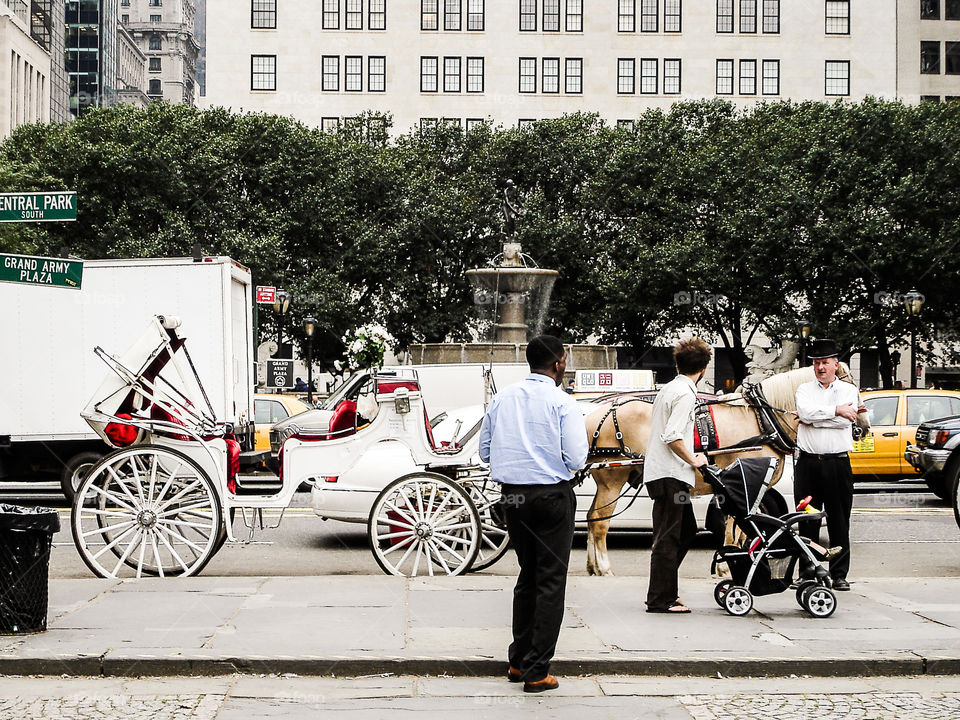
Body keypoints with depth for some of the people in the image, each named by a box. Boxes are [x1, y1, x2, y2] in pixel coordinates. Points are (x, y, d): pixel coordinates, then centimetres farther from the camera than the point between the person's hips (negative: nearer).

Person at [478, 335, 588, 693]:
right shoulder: (562, 402, -11)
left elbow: (485, 451, 10)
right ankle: (537, 671, 1)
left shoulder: (503, 398, 5)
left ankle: (518, 661, 23)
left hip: (512, 497, 6)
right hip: (552, 496, -6)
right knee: (551, 582, 2)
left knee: (528, 576, 19)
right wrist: (554, 460, 6)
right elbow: (576, 459, -14)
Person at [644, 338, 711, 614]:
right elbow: (672, 436, -23)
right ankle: (660, 599, -2)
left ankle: (665, 591, 19)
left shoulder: (669, 389, 16)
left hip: (663, 473, 10)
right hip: (670, 475, -10)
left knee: (687, 531, 16)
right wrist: (693, 460, -12)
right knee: (668, 538, -6)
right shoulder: (685, 394, -14)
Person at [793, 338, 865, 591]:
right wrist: (836, 410, -11)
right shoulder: (804, 390, 11)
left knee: (839, 522, 1)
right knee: (807, 522, 2)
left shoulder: (849, 390, 8)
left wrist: (814, 419, -7)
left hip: (838, 464, -1)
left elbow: (847, 420, -9)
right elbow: (806, 412, -10)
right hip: (808, 463, 1)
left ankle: (839, 575, 8)